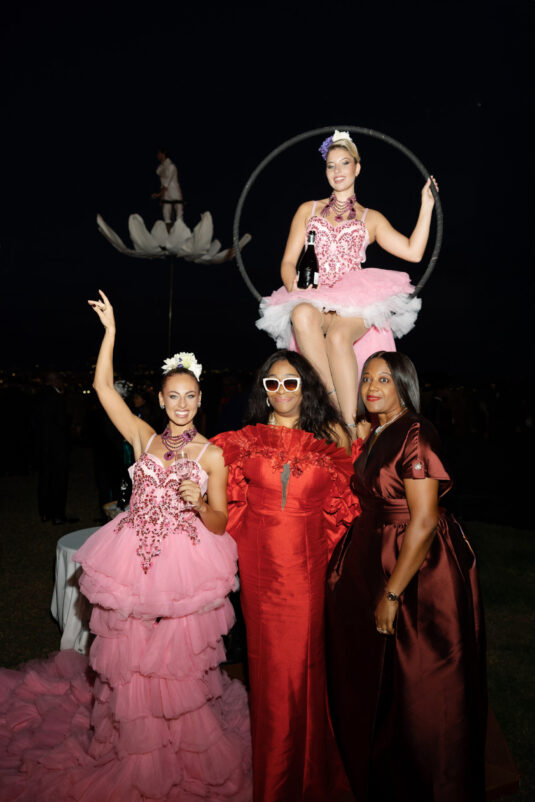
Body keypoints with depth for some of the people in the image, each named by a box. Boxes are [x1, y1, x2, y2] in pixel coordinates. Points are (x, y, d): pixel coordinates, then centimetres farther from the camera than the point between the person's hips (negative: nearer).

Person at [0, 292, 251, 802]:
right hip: (132, 562, 2)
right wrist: (111, 331, -1)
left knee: (180, 660, 6)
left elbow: (220, 524, 1)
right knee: (131, 659, 10)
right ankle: (135, 754, 33)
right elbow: (103, 386, 1)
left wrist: (199, 503, -19)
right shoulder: (144, 438, 5)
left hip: (185, 568, -2)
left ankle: (184, 755, 30)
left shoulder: (212, 455, 0)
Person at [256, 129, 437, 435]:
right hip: (312, 298, 1)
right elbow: (288, 261, 15)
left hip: (354, 301, -1)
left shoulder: (371, 218, 21)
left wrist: (427, 207, 5)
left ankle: (351, 426, -34)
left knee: (337, 336, -36)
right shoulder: (308, 210, 24)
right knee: (302, 315, -38)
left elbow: (413, 251, 9)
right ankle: (337, 403, -36)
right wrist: (295, 289, -6)